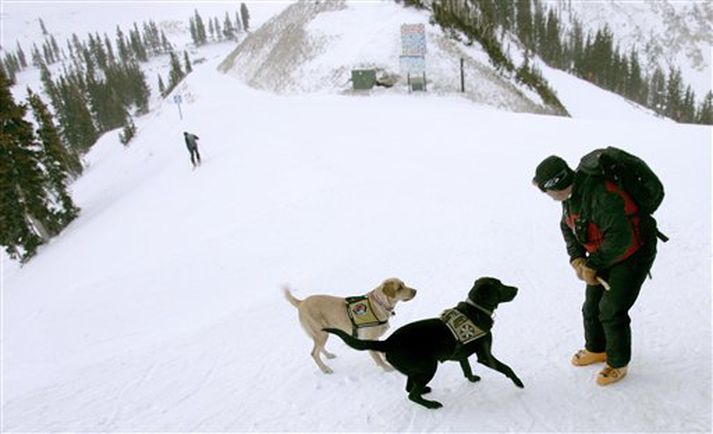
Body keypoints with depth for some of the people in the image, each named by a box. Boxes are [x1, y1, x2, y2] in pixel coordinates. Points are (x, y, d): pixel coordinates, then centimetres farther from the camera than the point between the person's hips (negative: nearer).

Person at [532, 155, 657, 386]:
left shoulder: (601, 196, -36)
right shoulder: (572, 190, -7)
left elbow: (620, 238, -37)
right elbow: (567, 226, 6)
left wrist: (592, 266, -26)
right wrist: (577, 258, -7)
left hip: (633, 253, -8)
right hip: (604, 252, 8)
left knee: (612, 310, -3)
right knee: (592, 304, 15)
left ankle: (618, 363, 20)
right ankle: (596, 349, 39)